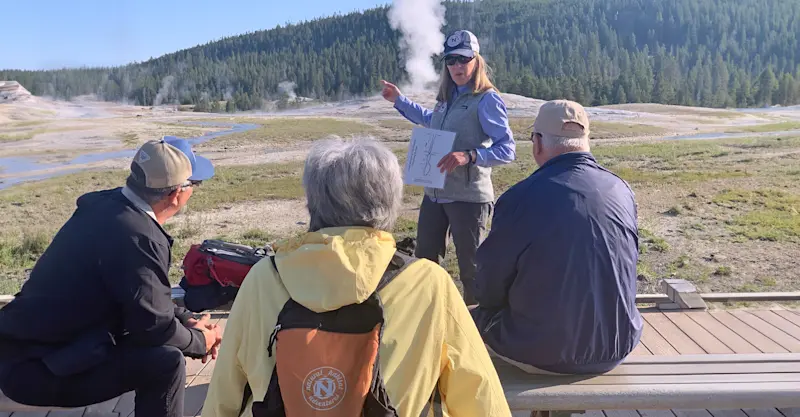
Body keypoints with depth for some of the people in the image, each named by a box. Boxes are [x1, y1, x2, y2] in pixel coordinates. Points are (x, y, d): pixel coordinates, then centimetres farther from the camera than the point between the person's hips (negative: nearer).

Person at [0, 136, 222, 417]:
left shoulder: (108, 205, 1)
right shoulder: (136, 237, -27)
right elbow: (154, 327, -20)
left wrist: (185, 319, 7)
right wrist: (199, 341, -2)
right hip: (36, 369, -9)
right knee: (166, 361, -21)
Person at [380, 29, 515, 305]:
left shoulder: (487, 99, -12)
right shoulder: (447, 97, 12)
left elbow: (508, 149, -18)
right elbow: (430, 122, 34)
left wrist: (470, 156, -31)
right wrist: (399, 101, 31)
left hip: (469, 197, -8)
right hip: (434, 192, 8)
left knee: (471, 267, 4)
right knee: (424, 259, 19)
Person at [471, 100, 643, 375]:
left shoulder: (520, 198, -21)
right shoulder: (623, 191, -5)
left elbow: (488, 292, -11)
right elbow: (623, 270, 9)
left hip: (543, 355, -5)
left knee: (470, 318, 18)